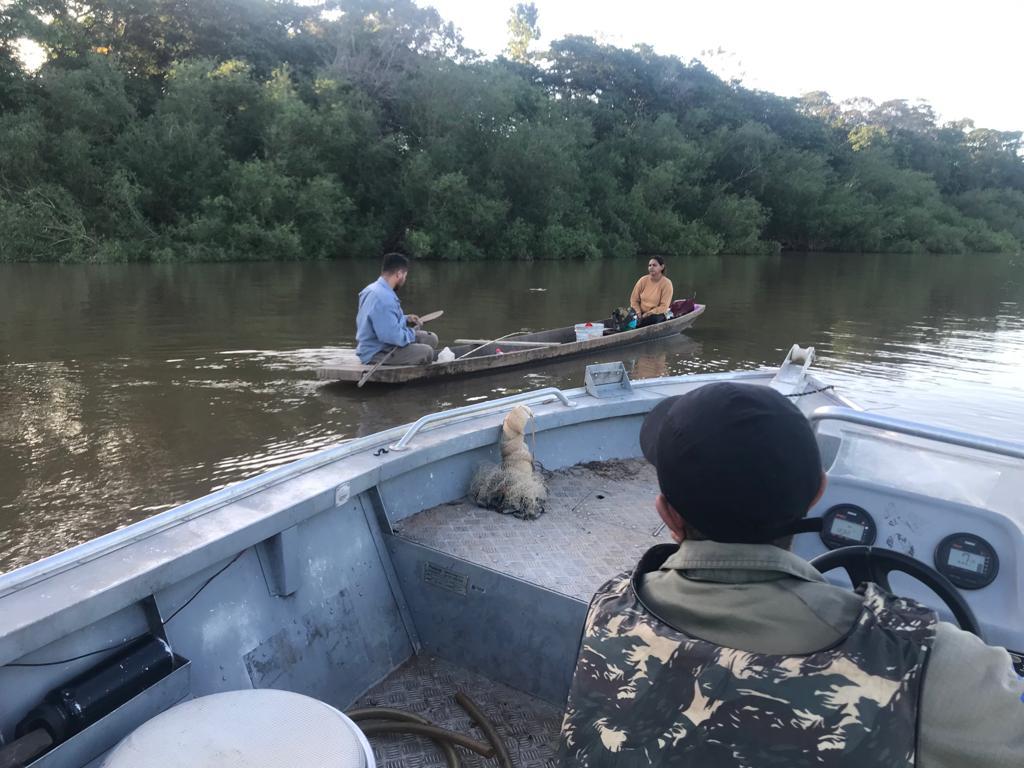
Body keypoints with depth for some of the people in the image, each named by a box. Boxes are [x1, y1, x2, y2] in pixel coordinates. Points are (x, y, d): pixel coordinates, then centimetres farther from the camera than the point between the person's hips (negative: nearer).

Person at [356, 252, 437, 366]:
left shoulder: (374, 289, 7)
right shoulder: (383, 298, -28)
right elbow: (393, 336, -31)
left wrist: (406, 319, 9)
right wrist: (412, 333, -10)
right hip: (376, 354, -11)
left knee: (431, 339, 9)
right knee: (426, 352, -20)